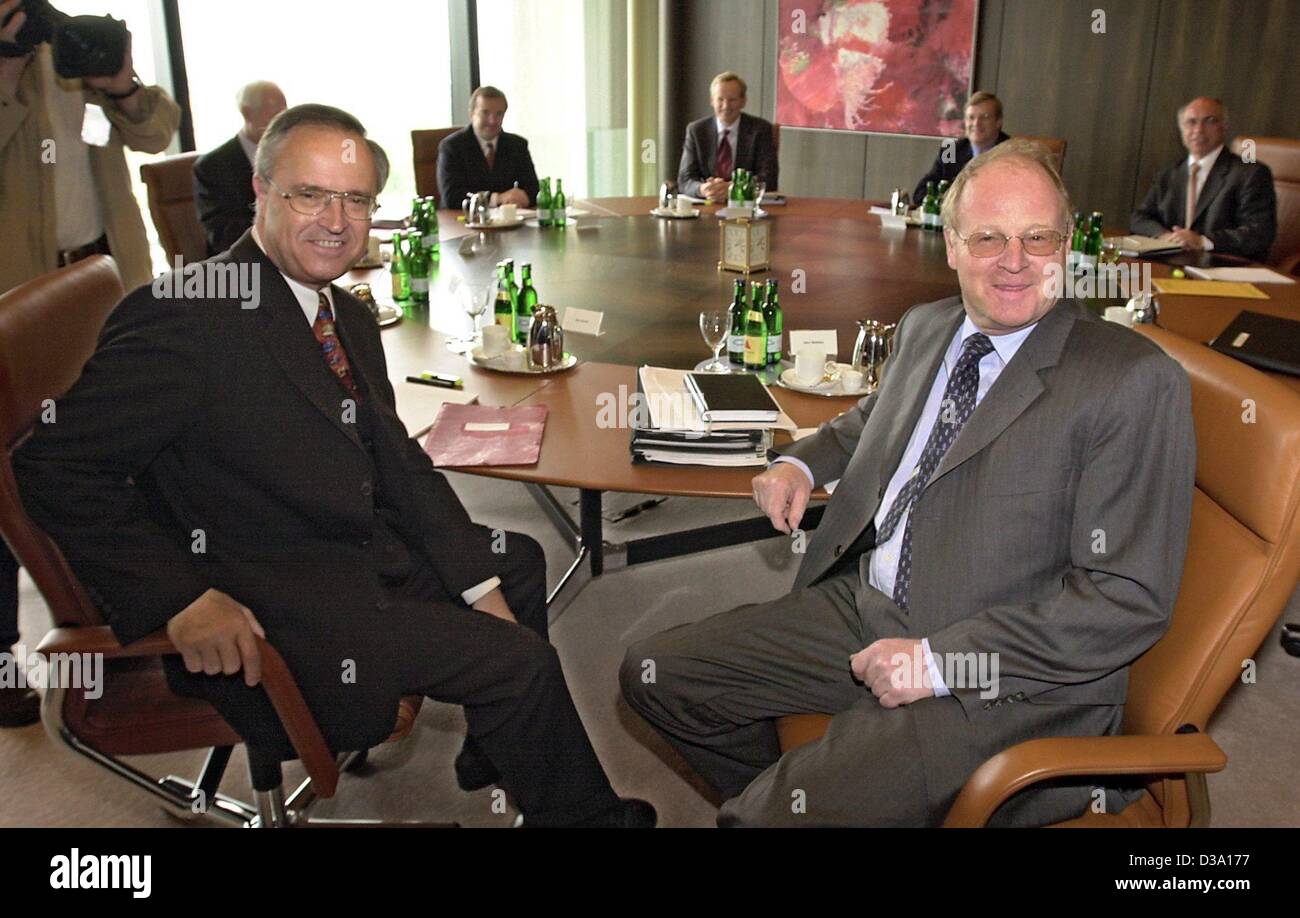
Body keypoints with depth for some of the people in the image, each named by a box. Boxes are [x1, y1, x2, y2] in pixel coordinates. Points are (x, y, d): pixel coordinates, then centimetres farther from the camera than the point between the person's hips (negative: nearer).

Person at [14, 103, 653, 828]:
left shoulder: (349, 317, 7)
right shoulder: (187, 314, -20)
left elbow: (398, 461, 9)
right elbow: (57, 468, -20)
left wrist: (480, 585, 3)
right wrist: (183, 599, -25)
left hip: (362, 547, 10)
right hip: (259, 606, -10)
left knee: (518, 563, 23)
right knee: (519, 661, -14)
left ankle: (493, 754, 38)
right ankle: (582, 813, 14)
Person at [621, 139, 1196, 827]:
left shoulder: (1134, 382, -13)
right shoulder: (925, 327, 9)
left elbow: (1130, 597, -16)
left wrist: (941, 659, -20)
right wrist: (802, 461, 11)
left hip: (1005, 681, -7)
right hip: (862, 609, 7)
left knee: (775, 813, -26)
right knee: (654, 674, 3)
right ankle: (776, 796, 25)